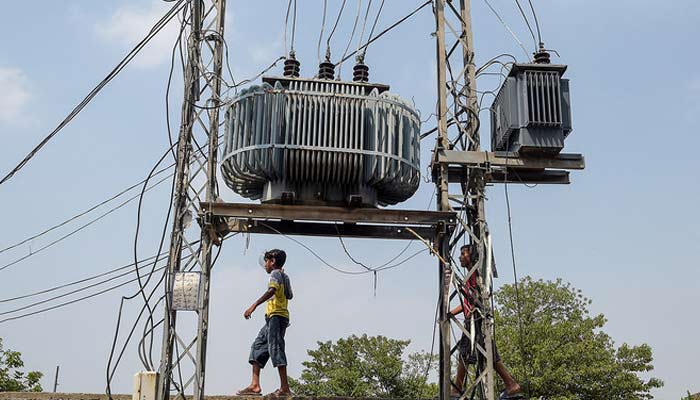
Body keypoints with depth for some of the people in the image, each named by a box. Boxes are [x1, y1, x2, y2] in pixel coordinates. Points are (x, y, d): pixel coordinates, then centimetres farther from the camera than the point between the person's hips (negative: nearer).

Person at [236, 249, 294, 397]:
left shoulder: (275, 273, -4)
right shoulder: (284, 276, 24)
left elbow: (272, 290, -24)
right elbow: (290, 295, 36)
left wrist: (254, 305, -33)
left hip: (276, 315, -10)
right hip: (273, 317, 10)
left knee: (275, 348, -13)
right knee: (258, 346, 8)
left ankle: (285, 388, -16)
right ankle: (255, 385, 3)